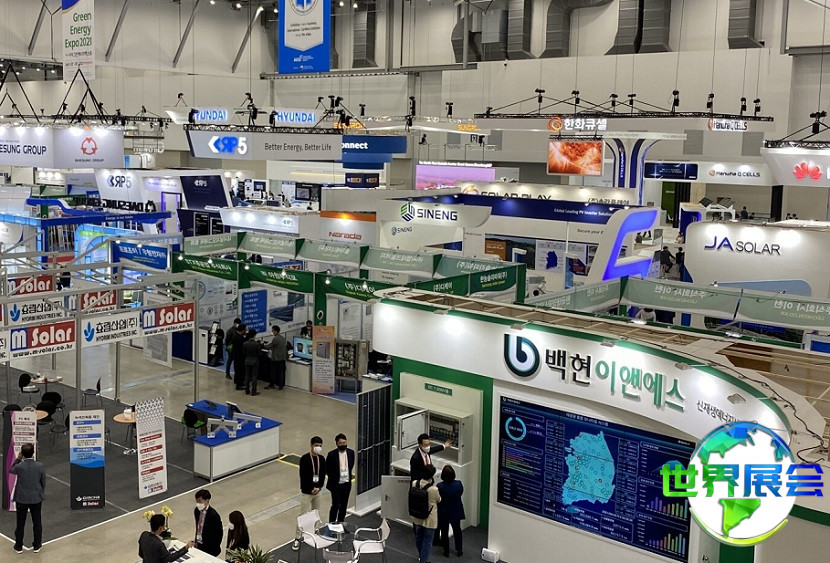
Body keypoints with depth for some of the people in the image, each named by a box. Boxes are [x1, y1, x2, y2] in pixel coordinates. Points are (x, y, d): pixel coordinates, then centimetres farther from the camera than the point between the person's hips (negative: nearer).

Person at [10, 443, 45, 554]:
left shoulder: (19, 466, -19)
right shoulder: (40, 466, -14)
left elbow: (10, 470, 6)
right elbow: (43, 482, -2)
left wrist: (18, 459, 3)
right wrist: (42, 494, 14)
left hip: (21, 499, -1)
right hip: (36, 498, 1)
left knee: (20, 523, 14)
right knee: (37, 523, 14)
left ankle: (19, 546, 25)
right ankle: (37, 545, 24)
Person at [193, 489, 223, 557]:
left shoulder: (214, 515, -23)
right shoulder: (197, 511, -2)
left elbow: (218, 534, -16)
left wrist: (214, 551, -12)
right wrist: (196, 542, 10)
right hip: (199, 545, 6)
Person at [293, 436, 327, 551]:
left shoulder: (321, 459, 1)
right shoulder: (304, 459, -17)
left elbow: (323, 475, 4)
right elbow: (303, 476, -18)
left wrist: (319, 487, -10)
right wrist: (311, 489, -15)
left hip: (318, 491, 6)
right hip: (306, 492, -6)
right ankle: (297, 539, 5)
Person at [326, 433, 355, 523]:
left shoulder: (351, 453, -1)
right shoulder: (332, 454, -14)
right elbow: (327, 469, -3)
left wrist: (348, 475, 10)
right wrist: (333, 478, -1)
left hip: (347, 484, 4)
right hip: (336, 485, -4)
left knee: (344, 506, 12)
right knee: (335, 506, -4)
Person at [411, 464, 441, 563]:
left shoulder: (414, 484, -17)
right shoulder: (434, 489, -30)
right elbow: (439, 500, -8)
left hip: (417, 517, 6)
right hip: (429, 519, -5)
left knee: (418, 537, 26)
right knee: (427, 540, 13)